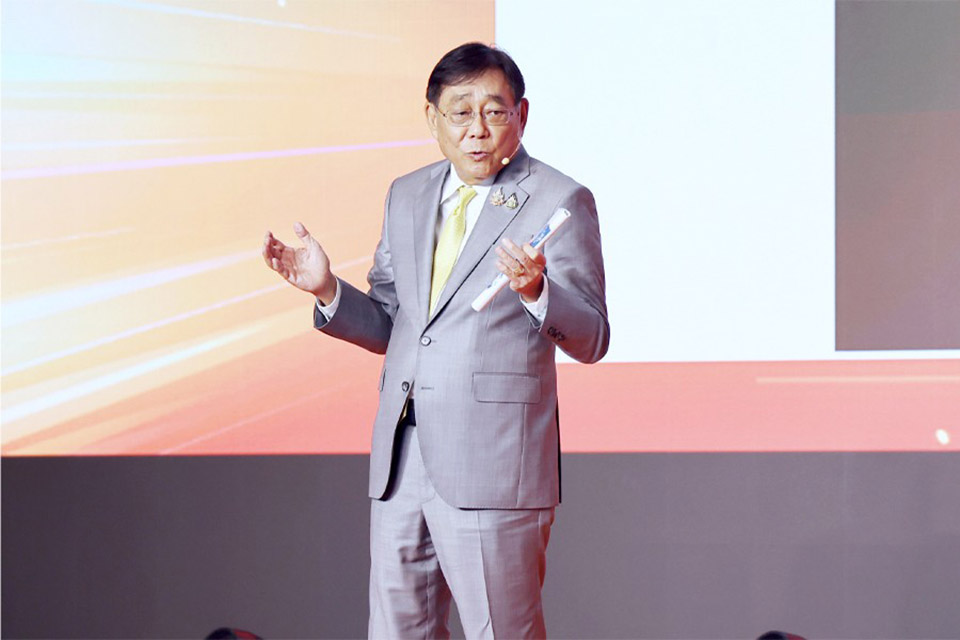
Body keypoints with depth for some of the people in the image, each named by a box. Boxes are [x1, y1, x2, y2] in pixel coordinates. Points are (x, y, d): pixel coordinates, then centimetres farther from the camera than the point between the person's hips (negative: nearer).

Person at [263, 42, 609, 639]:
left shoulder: (559, 201, -3)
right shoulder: (408, 196, 16)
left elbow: (590, 340, -8)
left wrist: (535, 291, -28)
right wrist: (328, 289, 2)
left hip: (494, 462, -6)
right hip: (402, 458, 6)